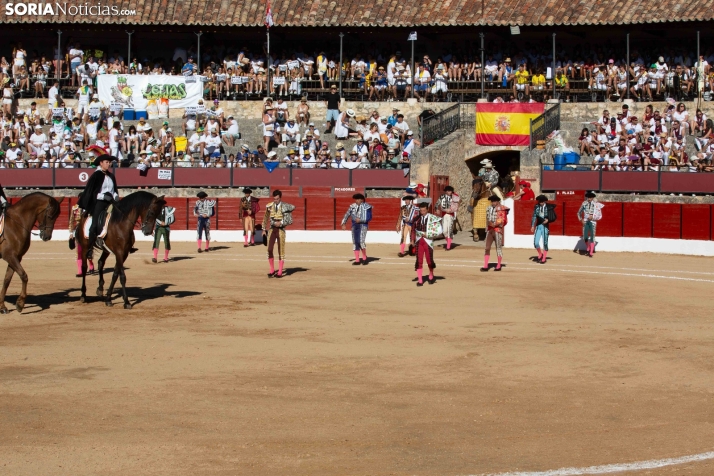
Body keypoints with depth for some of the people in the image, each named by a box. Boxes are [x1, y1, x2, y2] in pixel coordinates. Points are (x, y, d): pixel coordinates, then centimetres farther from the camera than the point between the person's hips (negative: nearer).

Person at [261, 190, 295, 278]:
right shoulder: (269, 206, 2)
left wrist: (281, 223, -20)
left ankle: (280, 272, 8)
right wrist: (264, 230, 15)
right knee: (269, 250, -5)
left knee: (281, 251, 1)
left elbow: (290, 220, -8)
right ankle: (272, 270, 9)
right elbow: (265, 219, 15)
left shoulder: (285, 207, -7)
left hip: (281, 230, -3)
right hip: (272, 229, 3)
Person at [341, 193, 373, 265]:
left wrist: (360, 220, -17)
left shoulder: (367, 207, -5)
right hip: (354, 226, 5)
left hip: (363, 225, -5)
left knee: (361, 241, -17)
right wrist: (343, 224, 2)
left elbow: (369, 217, -7)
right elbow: (347, 215, 9)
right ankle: (357, 260, 10)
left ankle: (364, 258, 3)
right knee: (355, 243, 4)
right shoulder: (353, 206, 7)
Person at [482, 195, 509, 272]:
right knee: (487, 248, -1)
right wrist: (489, 223, -3)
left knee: (498, 248, 4)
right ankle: (485, 266, -1)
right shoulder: (489, 209, 12)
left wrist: (494, 224, -16)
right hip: (489, 230, 5)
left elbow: (503, 221, -9)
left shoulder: (501, 209, -6)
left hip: (498, 230, -5)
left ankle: (498, 266, 13)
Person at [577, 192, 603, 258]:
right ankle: (588, 249, 25)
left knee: (592, 237, -4)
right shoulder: (584, 204, 1)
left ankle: (591, 253, 1)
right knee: (585, 237, -2)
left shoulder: (596, 205, -7)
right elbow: (579, 213, 14)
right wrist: (581, 219, 0)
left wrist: (593, 217, -16)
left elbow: (600, 216, -2)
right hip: (585, 222, 2)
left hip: (593, 222, -2)